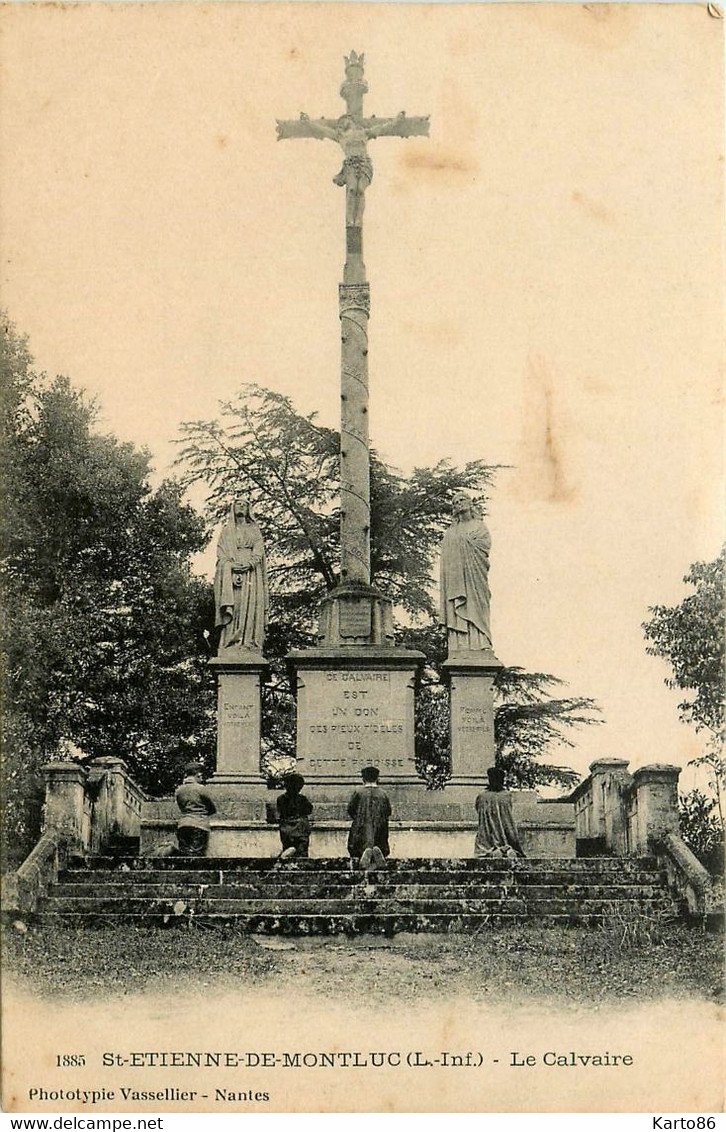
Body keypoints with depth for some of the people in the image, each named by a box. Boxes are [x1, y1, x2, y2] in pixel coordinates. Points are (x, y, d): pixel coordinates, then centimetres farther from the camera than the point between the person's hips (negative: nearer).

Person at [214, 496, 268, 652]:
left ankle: (249, 643, -24)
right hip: (230, 568, 0)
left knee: (250, 602, -15)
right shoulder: (226, 530, 22)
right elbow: (221, 551, 9)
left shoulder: (254, 529, 21)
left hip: (250, 569, 0)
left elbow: (259, 549, 7)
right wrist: (231, 564, -10)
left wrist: (249, 563, -12)